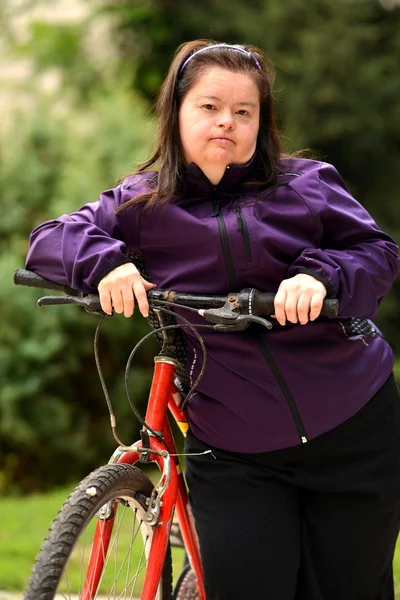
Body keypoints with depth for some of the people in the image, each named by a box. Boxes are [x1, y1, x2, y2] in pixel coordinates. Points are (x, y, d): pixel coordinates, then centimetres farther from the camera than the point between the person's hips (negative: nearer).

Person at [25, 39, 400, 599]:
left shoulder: (307, 185, 2)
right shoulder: (142, 205, 5)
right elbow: (49, 239, 1)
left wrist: (320, 276, -23)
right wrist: (106, 262, -20)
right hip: (235, 456, 0)